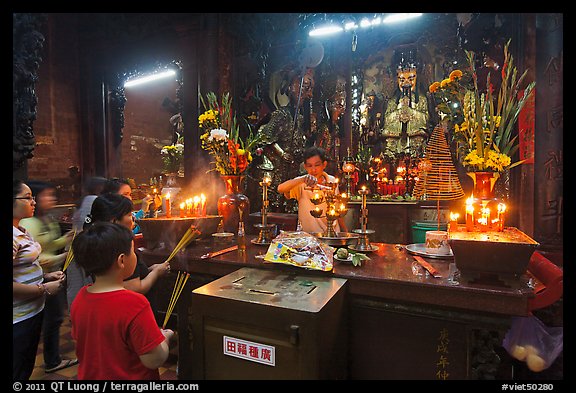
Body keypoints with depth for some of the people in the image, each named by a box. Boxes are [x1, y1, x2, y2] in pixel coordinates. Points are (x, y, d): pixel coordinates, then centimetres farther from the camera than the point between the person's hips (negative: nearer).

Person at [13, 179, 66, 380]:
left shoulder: (22, 231, 9)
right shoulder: (14, 237, -24)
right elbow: (13, 286, -29)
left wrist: (46, 276, 7)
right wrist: (44, 289, -18)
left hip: (33, 311, 10)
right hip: (19, 320, -10)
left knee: (27, 370, 24)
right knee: (19, 372, 8)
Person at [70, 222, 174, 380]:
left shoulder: (80, 298, -11)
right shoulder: (135, 304, -32)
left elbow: (79, 343, 4)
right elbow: (154, 360, -27)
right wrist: (165, 338, -9)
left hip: (90, 374, 6)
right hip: (129, 375, -5)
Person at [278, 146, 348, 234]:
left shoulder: (332, 181, 6)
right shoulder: (302, 184, -6)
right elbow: (280, 189, -24)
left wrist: (345, 231, 18)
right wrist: (302, 179, -36)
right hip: (309, 235, -3)